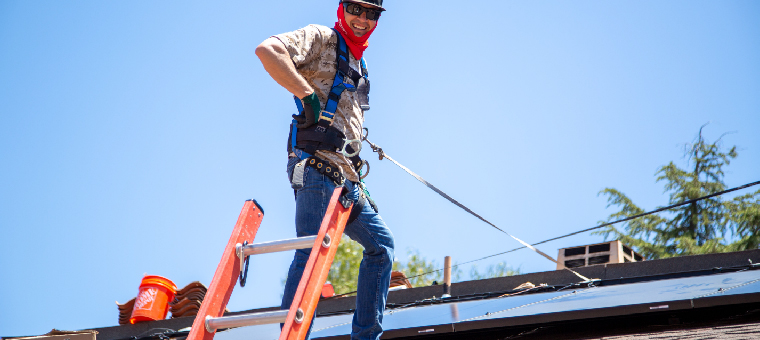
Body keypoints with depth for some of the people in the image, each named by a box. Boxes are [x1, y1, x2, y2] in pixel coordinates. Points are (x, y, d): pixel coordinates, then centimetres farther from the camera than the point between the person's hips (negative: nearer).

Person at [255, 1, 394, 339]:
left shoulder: (359, 65, 26)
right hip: (316, 165, -9)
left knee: (381, 242, 11)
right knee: (313, 250, -16)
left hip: (344, 175, 9)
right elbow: (266, 49, -18)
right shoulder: (320, 38, 0)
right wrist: (308, 94, -22)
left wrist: (358, 184, 24)